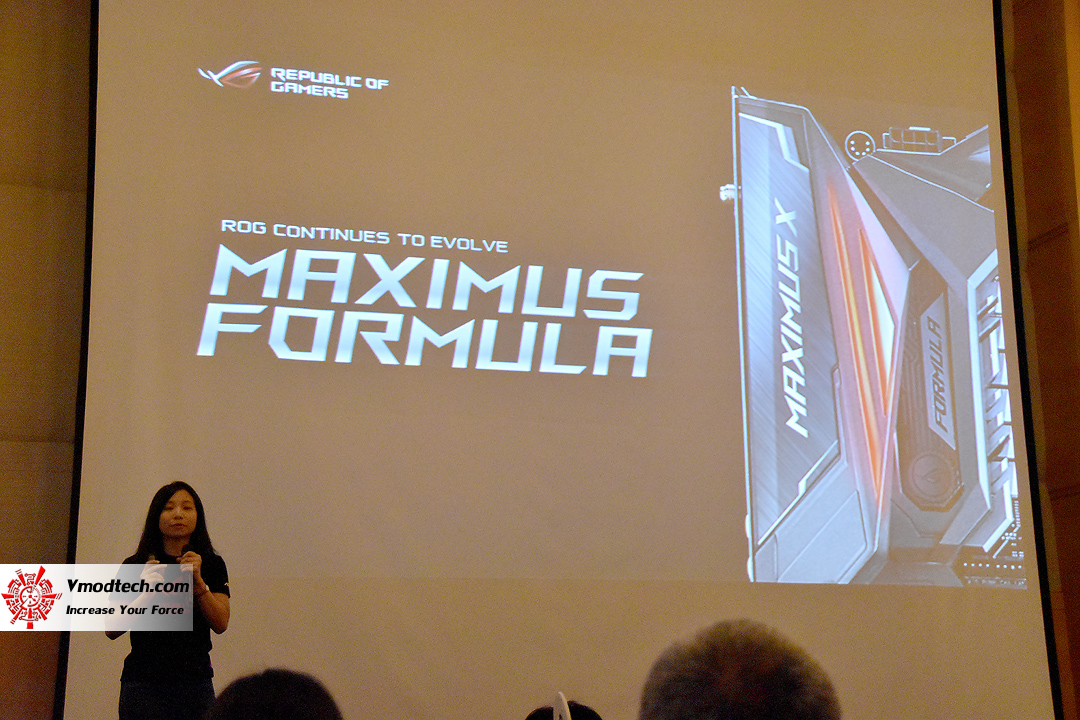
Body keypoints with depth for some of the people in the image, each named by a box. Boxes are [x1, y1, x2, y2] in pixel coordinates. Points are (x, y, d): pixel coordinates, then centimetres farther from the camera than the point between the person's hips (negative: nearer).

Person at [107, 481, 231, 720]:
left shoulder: (212, 565, 7)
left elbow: (220, 625, -4)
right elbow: (112, 631, -2)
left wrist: (197, 581, -16)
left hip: (195, 681, 1)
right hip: (143, 682, -1)